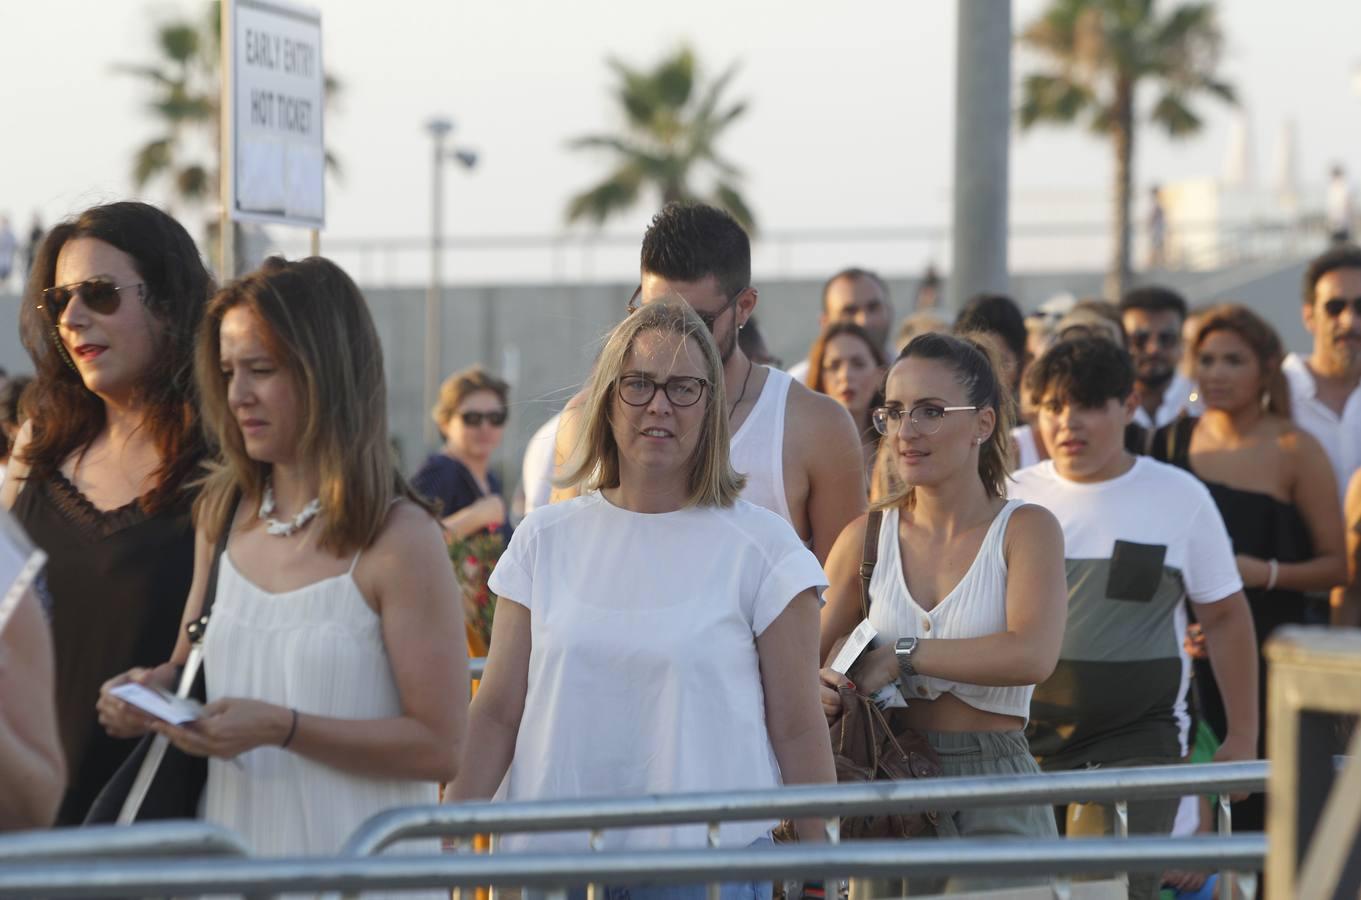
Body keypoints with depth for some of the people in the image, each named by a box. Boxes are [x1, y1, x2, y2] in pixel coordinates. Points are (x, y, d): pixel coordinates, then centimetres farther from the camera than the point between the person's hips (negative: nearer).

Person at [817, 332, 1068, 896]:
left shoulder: (1024, 529, -3)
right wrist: (817, 691, -14)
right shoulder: (866, 537, 7)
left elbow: (1033, 655, -19)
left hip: (996, 798, -3)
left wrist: (903, 655, -16)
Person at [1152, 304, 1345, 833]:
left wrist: (1267, 572, -18)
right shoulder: (1173, 441, 9)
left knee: (1257, 807, -7)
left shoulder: (1294, 452, -3)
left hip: (1267, 651, -3)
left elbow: (1337, 565, -4)